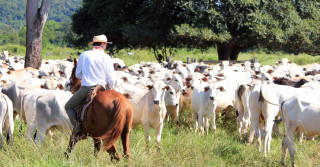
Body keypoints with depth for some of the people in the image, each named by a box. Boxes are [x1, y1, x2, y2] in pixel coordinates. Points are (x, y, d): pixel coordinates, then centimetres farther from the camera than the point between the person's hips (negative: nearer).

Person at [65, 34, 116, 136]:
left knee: (68, 107, 15)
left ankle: (77, 127, -4)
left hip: (85, 89, 0)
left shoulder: (83, 55, 4)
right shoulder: (106, 58, -1)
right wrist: (109, 89, 15)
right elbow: (111, 79, -4)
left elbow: (78, 74, 10)